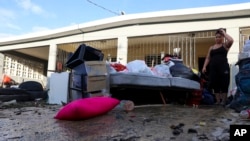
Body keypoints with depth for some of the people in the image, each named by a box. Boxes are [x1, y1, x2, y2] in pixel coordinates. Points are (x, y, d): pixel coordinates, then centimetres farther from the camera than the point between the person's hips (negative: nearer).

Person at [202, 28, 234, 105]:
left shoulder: (225, 45, 8)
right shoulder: (211, 47, 20)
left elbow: (231, 40, -14)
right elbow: (208, 58, 18)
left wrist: (224, 32, -2)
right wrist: (204, 67, 4)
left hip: (223, 67, -4)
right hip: (213, 68, 4)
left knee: (224, 84, -4)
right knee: (215, 85, 3)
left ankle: (223, 101, 4)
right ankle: (218, 101, 10)